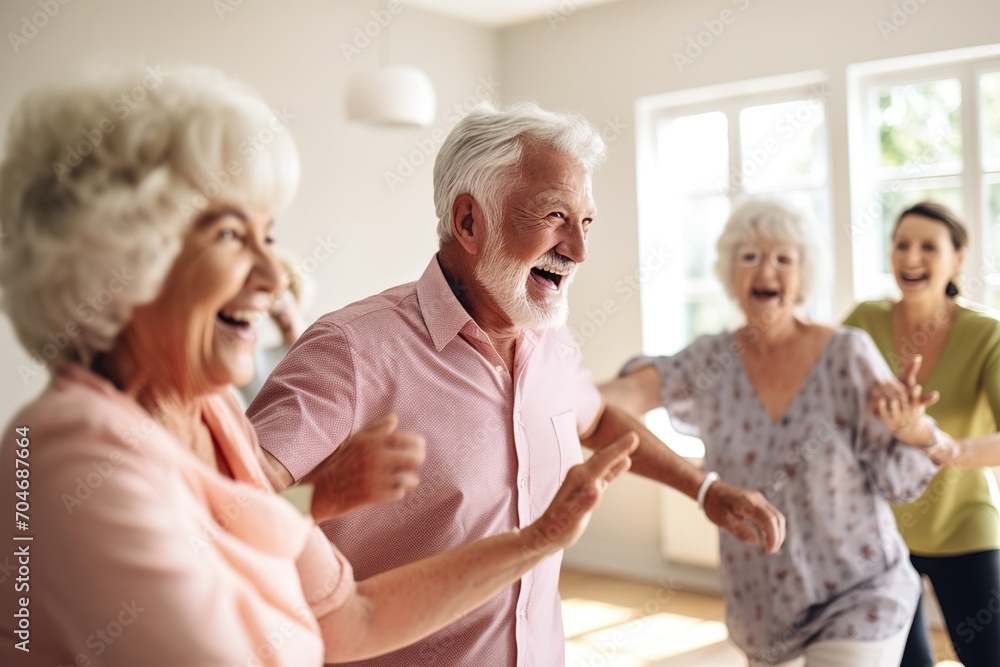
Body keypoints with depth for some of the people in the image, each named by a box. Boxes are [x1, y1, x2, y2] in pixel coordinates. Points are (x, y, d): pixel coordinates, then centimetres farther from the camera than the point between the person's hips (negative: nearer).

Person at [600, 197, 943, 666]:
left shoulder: (848, 354, -11)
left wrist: (913, 427, -29)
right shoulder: (711, 361, -6)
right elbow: (642, 387, -26)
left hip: (856, 597, -3)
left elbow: (897, 479, -7)